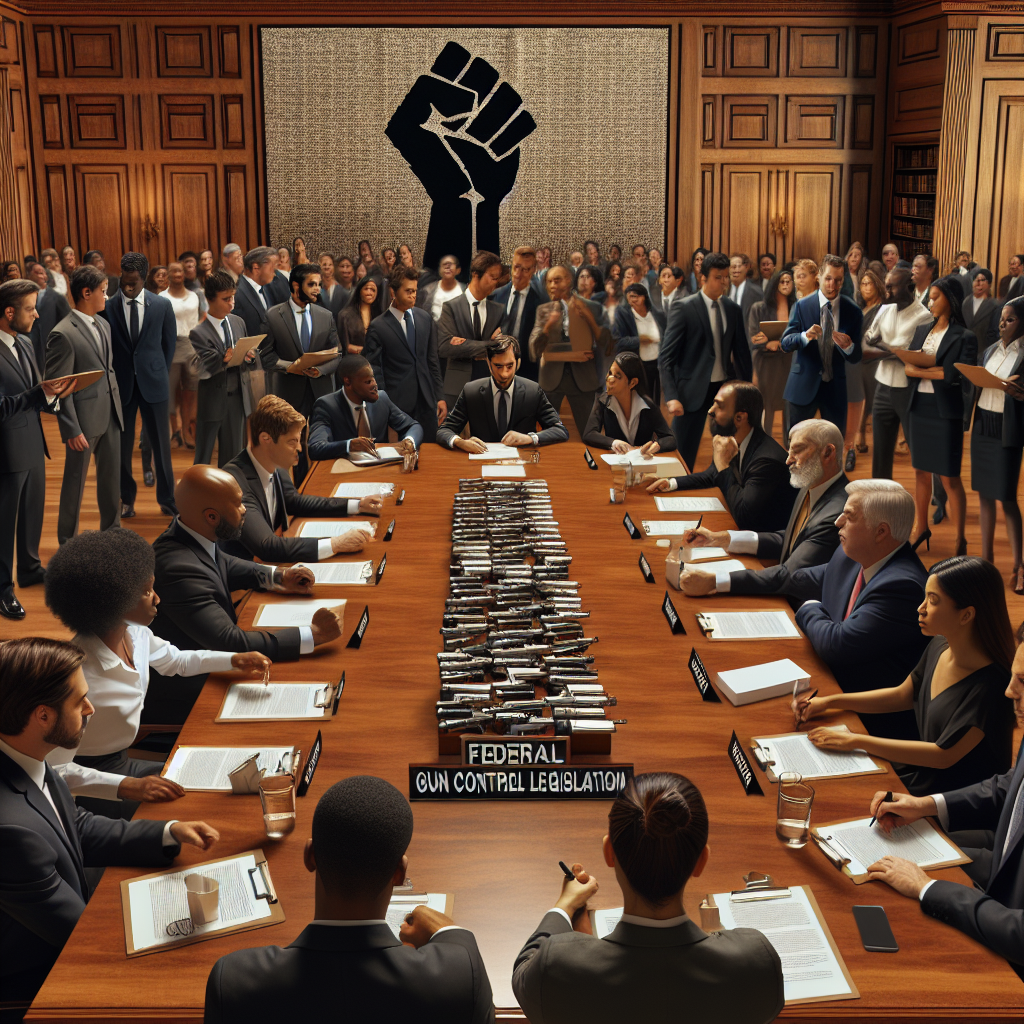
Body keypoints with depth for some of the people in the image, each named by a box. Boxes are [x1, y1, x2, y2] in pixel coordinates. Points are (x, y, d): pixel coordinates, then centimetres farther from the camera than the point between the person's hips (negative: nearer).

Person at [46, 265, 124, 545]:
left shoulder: (103, 325, 9)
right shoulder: (63, 334, -16)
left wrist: (117, 405, 13)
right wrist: (72, 430, -17)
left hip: (110, 416, 7)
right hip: (85, 419, -7)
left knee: (112, 477, 15)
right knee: (75, 482, 7)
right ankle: (67, 541, 22)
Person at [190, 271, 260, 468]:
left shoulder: (238, 322, 7)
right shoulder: (199, 333, -11)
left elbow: (256, 362, 7)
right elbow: (201, 370, -21)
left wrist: (251, 357, -16)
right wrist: (223, 360, -39)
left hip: (238, 399, 5)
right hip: (212, 401, -5)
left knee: (232, 456, 13)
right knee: (203, 458, 4)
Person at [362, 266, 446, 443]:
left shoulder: (424, 318, 9)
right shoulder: (378, 327, -7)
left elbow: (433, 361, 13)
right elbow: (374, 372, -6)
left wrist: (440, 397, 10)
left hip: (426, 402, 4)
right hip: (398, 405, -4)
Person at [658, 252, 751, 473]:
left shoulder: (732, 309, 7)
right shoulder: (685, 309, -9)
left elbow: (741, 351, 14)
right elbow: (665, 357, -12)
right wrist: (671, 397, -21)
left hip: (727, 386, 5)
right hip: (694, 391, -5)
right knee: (683, 456, 0)